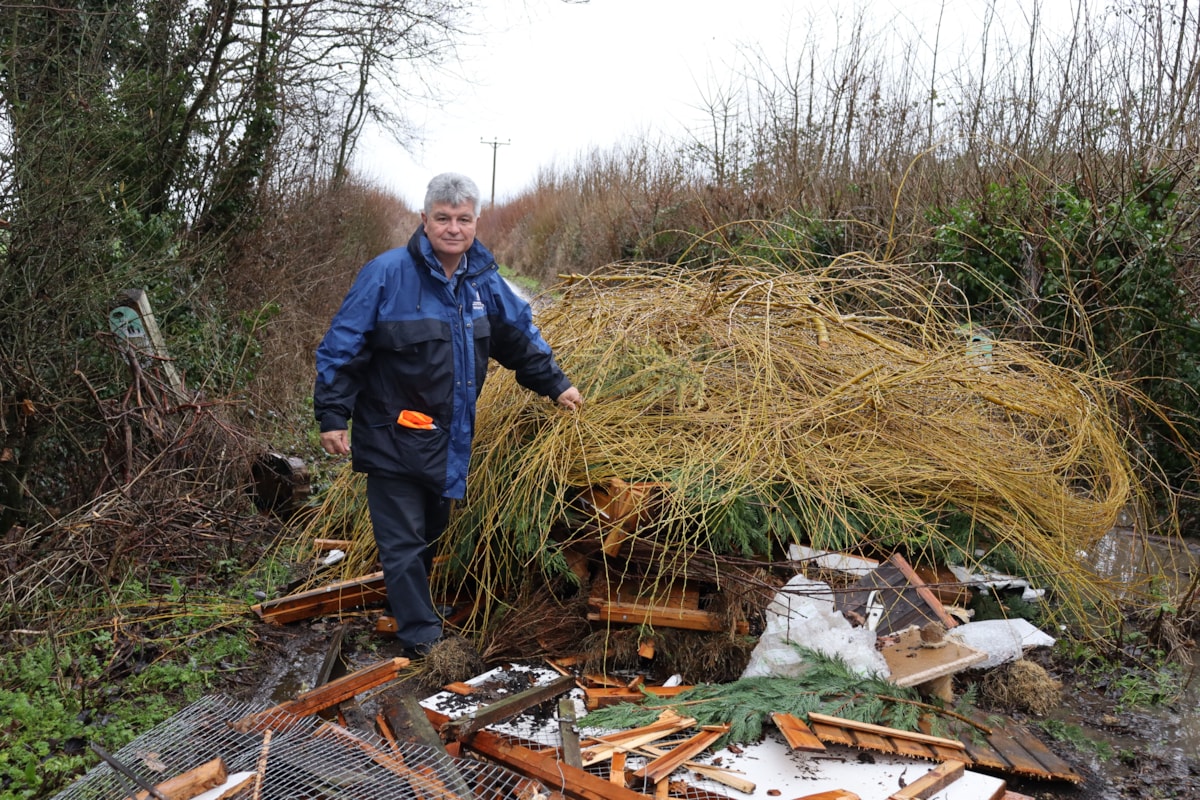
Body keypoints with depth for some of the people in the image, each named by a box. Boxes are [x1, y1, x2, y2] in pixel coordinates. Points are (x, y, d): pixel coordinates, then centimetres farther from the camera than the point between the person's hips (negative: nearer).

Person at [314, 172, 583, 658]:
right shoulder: (387, 274, -16)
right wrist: (333, 415, -17)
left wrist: (555, 384, 17)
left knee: (433, 533, 20)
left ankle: (412, 606, 40)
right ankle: (423, 637, 8)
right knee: (404, 541, -1)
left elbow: (519, 335, 17)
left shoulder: (483, 279, 3)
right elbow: (342, 346, -14)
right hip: (393, 439, -6)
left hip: (450, 439, 6)